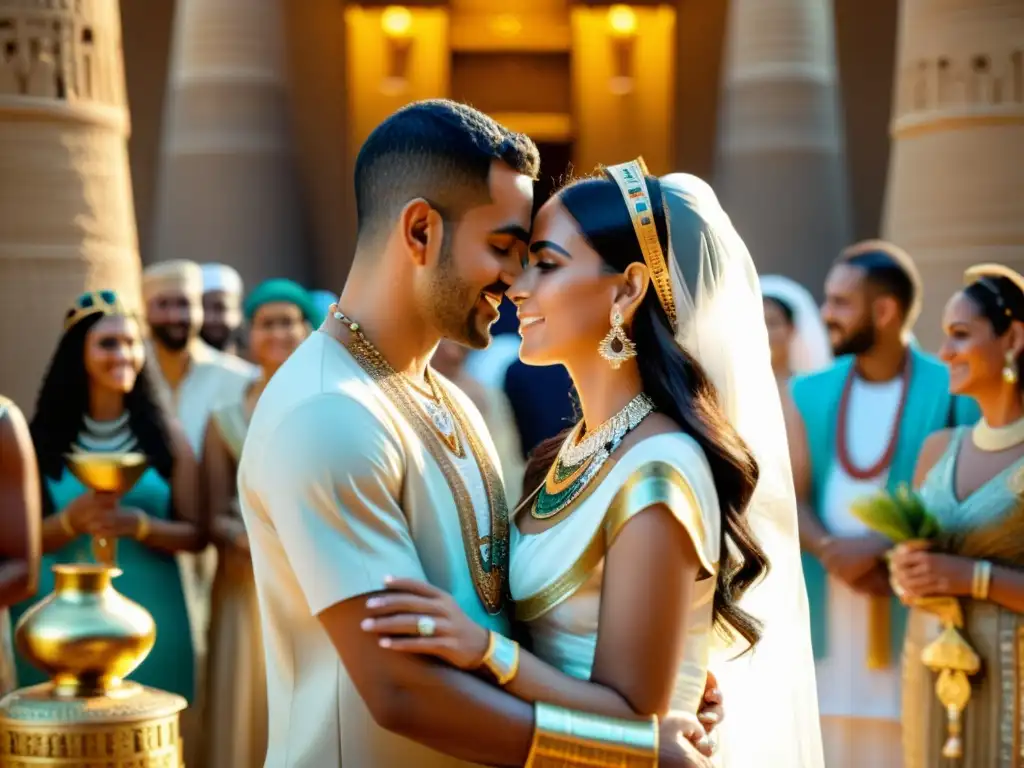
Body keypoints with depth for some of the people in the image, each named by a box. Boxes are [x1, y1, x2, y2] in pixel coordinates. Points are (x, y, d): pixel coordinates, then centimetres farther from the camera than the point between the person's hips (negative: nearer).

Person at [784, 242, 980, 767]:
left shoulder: (951, 393, -1)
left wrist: (878, 545, -17)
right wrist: (835, 556, -15)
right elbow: (790, 501, 3)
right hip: (823, 622, 3)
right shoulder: (810, 395, 11)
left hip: (912, 620, -3)